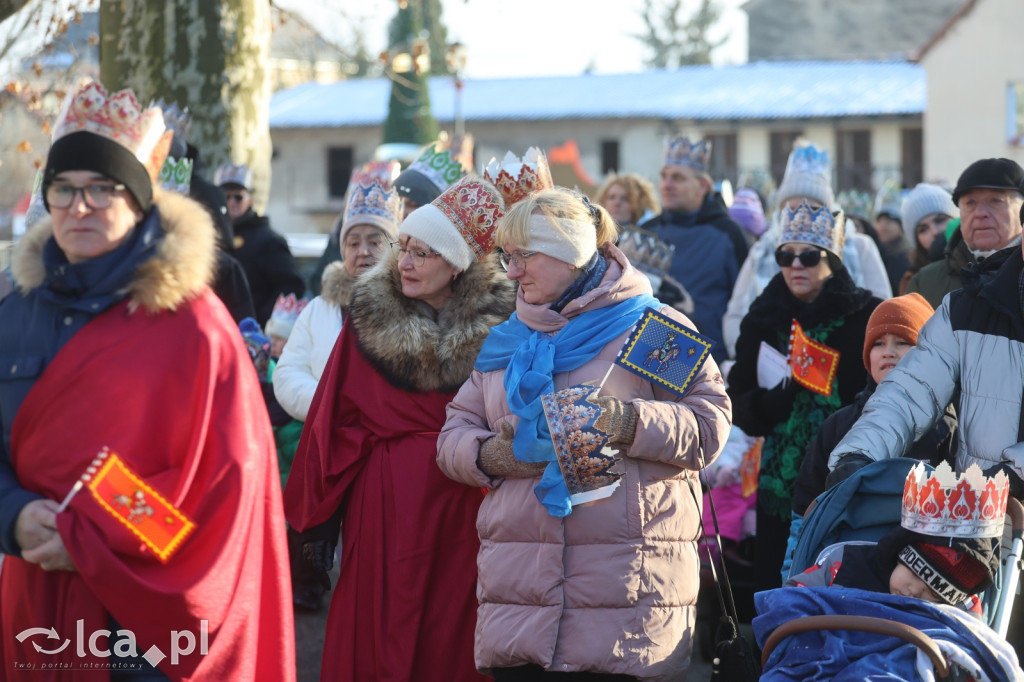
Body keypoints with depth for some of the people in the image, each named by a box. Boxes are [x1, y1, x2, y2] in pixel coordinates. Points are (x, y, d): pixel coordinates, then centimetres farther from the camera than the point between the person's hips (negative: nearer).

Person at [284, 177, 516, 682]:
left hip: (464, 505, 0)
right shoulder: (370, 317, -1)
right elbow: (332, 421, 0)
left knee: (451, 641, 5)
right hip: (382, 502, 0)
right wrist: (319, 517, -3)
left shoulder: (494, 325, -3)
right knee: (378, 638, 3)